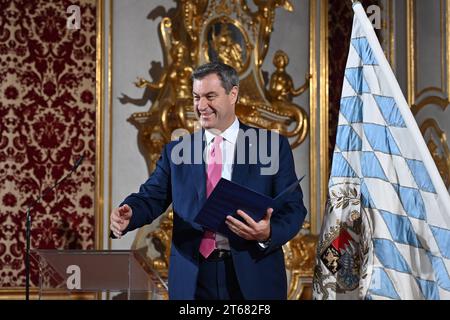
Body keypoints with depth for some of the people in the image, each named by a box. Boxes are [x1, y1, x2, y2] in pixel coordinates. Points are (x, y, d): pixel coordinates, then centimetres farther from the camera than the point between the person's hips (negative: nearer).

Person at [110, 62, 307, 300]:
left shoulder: (272, 146, 2)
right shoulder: (176, 151, 11)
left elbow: (293, 208, -2)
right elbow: (152, 197, 3)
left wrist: (268, 234, -21)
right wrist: (127, 214, -19)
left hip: (253, 280, -2)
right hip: (192, 280, 2)